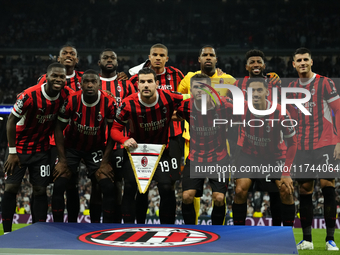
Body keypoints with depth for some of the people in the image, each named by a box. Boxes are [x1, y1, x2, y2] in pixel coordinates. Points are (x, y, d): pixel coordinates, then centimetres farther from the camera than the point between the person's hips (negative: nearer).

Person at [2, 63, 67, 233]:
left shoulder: (64, 97, -10)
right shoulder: (30, 95, -23)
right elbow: (11, 121, -14)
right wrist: (12, 152, -13)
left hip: (41, 150, 3)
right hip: (19, 148, -3)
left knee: (40, 190, 1)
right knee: (11, 188, -5)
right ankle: (6, 232, 4)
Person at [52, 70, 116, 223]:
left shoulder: (108, 103, -19)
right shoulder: (72, 101, -20)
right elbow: (59, 129, -9)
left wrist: (105, 162, -12)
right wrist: (62, 160, -11)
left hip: (96, 148, 0)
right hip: (72, 146, 0)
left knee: (108, 188, -12)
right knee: (59, 186, -12)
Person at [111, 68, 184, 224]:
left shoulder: (169, 98, -18)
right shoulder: (129, 104, -17)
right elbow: (115, 128, -9)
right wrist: (125, 140, -25)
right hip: (135, 148, 0)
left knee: (167, 188, -12)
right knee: (130, 188, -8)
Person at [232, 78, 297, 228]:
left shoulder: (280, 113, -22)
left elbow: (292, 142, -14)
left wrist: (286, 173, -17)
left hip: (275, 156, -1)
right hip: (249, 154, 1)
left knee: (286, 191, -16)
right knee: (240, 190, -17)